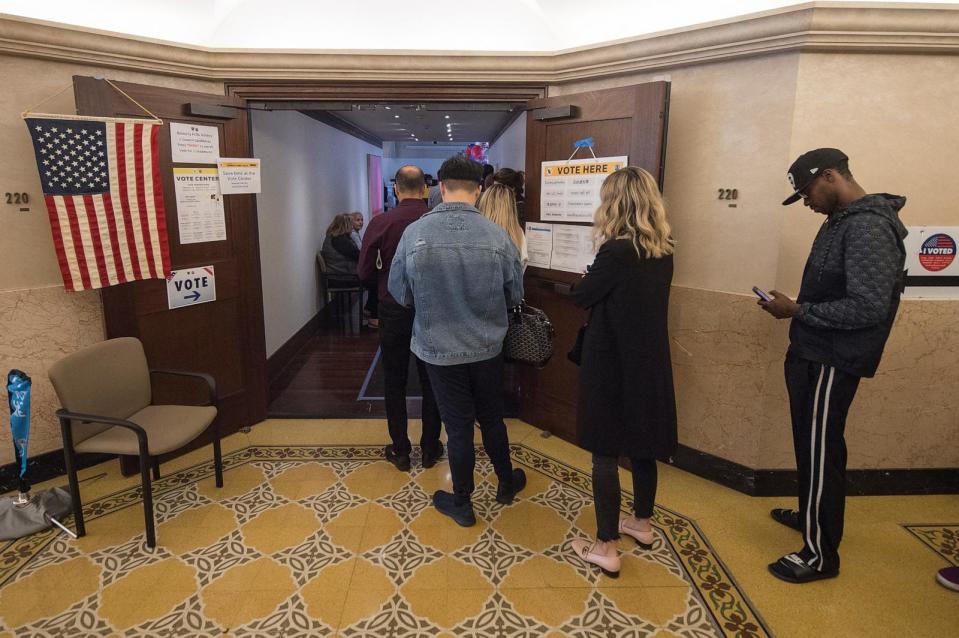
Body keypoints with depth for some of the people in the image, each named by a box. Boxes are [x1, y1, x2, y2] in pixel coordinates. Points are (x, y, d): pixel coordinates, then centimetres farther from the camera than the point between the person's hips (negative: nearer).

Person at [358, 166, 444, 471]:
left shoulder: (381, 223, -11)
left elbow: (365, 272, -7)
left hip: (393, 311, -1)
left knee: (395, 382, 13)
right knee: (431, 382, 14)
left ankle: (400, 451, 21)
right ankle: (430, 449, 24)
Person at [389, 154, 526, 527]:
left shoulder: (414, 234, -15)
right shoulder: (497, 235, -14)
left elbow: (400, 293, -4)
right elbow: (515, 295, -3)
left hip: (439, 349, -1)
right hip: (487, 348, 1)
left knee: (458, 426, 13)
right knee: (491, 419, 21)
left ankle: (462, 504, 30)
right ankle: (507, 484, 42)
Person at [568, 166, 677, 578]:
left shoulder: (616, 252, -20)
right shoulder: (664, 251, 2)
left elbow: (581, 297, -9)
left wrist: (599, 254, 4)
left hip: (611, 366, -7)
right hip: (650, 363, 8)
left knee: (605, 454, 3)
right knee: (643, 446, 20)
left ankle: (606, 547, 14)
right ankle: (642, 523, 39)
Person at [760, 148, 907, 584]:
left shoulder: (868, 228, -20)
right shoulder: (841, 221, 11)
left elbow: (868, 307, -26)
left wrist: (797, 311, -20)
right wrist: (797, 308, 5)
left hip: (831, 363, -10)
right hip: (812, 355, 10)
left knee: (821, 452, 0)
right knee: (811, 445, 22)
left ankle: (821, 555, 15)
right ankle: (811, 515, 42)